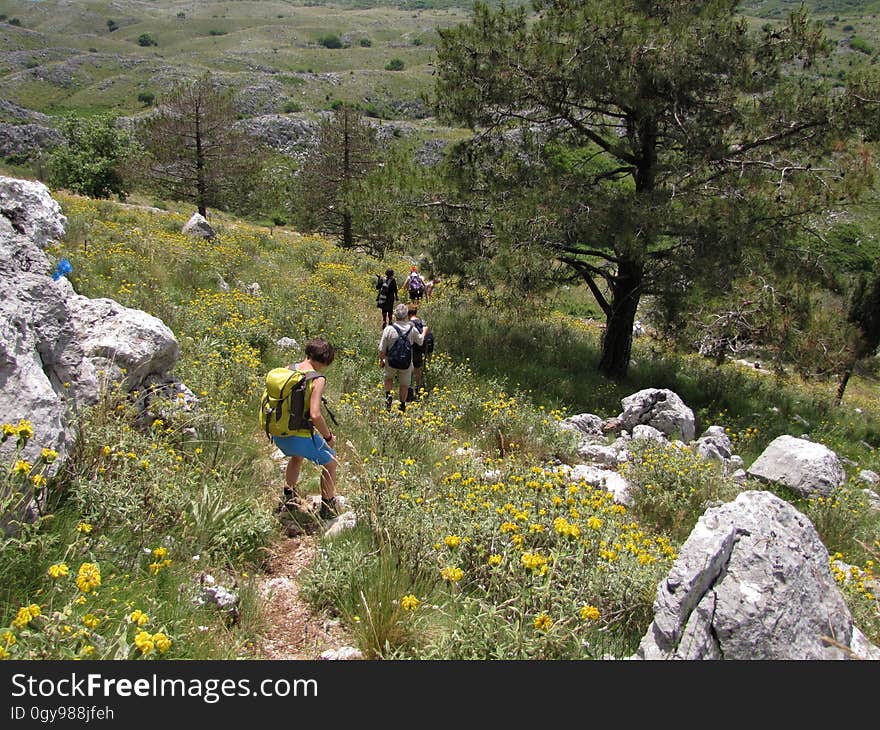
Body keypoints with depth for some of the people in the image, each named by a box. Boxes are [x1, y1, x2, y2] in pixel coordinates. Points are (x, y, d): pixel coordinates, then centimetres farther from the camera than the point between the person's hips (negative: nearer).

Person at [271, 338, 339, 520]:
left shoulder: (288, 369, 1)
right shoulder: (317, 379, -18)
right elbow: (315, 415, -26)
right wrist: (328, 437, -11)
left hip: (278, 434, 7)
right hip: (301, 436, -7)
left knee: (297, 457, 38)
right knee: (330, 463, 19)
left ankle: (289, 497, 52)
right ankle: (328, 508, 28)